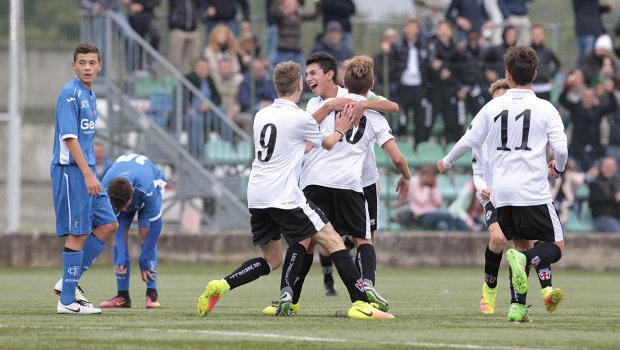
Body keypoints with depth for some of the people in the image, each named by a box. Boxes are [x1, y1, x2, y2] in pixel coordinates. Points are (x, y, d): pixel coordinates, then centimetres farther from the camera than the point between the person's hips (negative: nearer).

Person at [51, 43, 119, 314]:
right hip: (70, 170, -9)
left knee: (108, 225, 8)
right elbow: (69, 137, -19)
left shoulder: (89, 95, 16)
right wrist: (88, 175, -23)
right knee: (77, 234, -7)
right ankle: (67, 300, -2)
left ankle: (70, 281, 13)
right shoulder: (70, 94, -13)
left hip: (86, 171, 9)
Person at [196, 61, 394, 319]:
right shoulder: (299, 118, -7)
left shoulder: (262, 116, 13)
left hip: (256, 196, 7)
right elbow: (327, 144, 12)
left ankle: (221, 285, -4)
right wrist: (340, 130, 33)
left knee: (271, 260, 16)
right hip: (284, 196, -7)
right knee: (333, 240, 0)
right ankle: (360, 303, -7)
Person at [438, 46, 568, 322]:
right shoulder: (545, 109, -1)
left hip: (501, 193, 4)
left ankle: (517, 306, 1)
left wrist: (446, 162, 31)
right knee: (556, 247, 4)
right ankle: (525, 260, -28)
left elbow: (468, 141, 12)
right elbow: (561, 148, -8)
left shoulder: (492, 107, 7)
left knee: (521, 245, 17)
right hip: (533, 192, -4)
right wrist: (558, 168, 16)